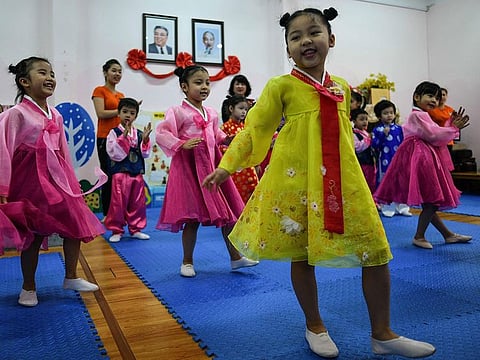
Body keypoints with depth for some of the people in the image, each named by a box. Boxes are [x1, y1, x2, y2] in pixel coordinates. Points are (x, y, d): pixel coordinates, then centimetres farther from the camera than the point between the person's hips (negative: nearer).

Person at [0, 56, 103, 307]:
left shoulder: (55, 116, 9)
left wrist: (71, 182, 16)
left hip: (57, 177, 6)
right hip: (30, 178, -6)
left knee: (75, 225, 6)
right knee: (32, 235, 4)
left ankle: (71, 277, 24)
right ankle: (28, 287, 24)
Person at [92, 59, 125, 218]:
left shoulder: (121, 95, 19)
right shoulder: (100, 90, 1)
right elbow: (101, 113, -12)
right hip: (105, 138, -6)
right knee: (108, 175, -3)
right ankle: (107, 214, 5)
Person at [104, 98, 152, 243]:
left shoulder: (139, 134, 8)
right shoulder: (114, 132, -4)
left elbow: (145, 154, 6)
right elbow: (113, 153, -15)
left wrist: (145, 139, -9)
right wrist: (123, 137, -21)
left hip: (137, 173, 4)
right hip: (120, 172, -4)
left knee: (137, 202, 10)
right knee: (119, 202, 1)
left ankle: (136, 229, 23)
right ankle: (116, 230, 13)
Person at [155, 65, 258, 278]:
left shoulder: (212, 114, 12)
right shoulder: (178, 112, -7)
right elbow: (161, 134, -12)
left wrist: (226, 139, 7)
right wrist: (182, 144, -23)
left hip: (212, 165, 6)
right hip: (189, 167, -6)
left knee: (228, 213, 8)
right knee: (192, 218, 0)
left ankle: (235, 257, 21)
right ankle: (187, 261, 18)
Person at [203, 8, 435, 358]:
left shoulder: (341, 87, 11)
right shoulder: (281, 86, -2)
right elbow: (254, 130, -1)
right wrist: (226, 166, -5)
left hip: (342, 179, 4)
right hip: (295, 180, -4)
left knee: (376, 250, 4)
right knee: (301, 255, 6)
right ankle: (315, 327, 31)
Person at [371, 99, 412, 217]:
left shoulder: (398, 128, 7)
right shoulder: (377, 130, -3)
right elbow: (374, 145, -13)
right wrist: (383, 135, -22)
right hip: (385, 161, -3)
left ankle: (402, 207, 21)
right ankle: (387, 209, 14)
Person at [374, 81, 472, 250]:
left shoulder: (423, 115, 22)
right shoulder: (417, 115, -11)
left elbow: (435, 138, 19)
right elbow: (433, 136, -17)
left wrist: (450, 125, 10)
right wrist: (453, 128, -6)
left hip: (426, 160, 11)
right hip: (420, 160, -11)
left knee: (430, 202, 14)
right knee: (431, 202, -7)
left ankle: (448, 235, 21)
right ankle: (419, 236, 3)